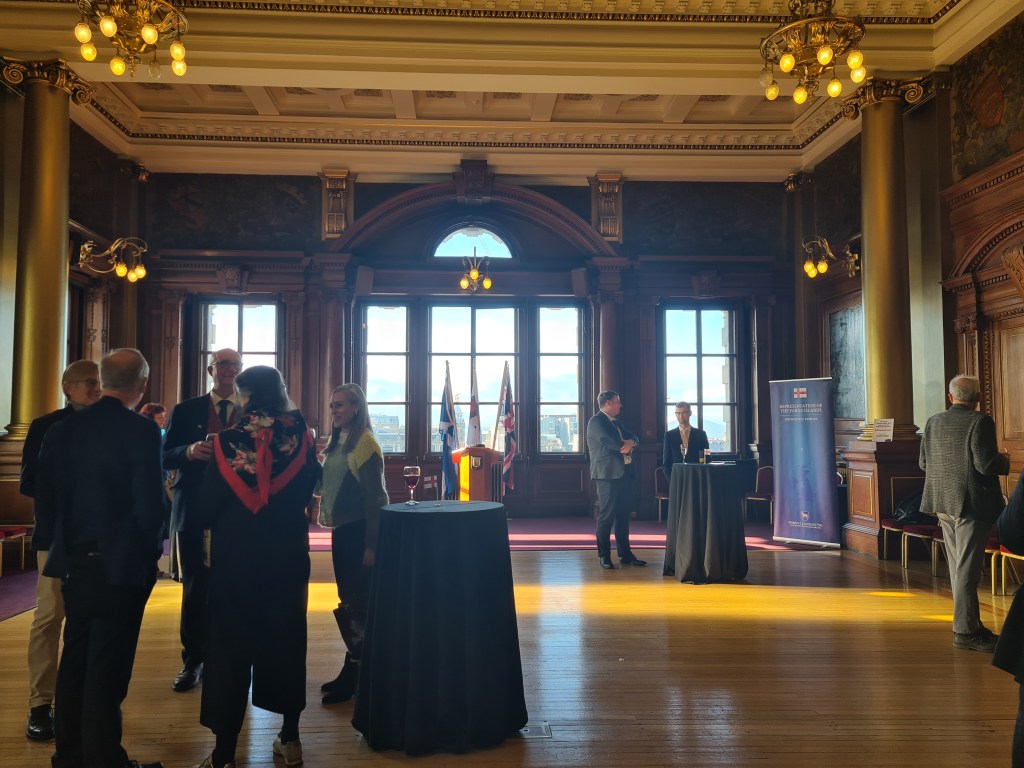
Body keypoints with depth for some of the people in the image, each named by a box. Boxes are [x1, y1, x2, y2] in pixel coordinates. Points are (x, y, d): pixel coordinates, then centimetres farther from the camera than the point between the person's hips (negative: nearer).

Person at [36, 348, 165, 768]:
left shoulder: (62, 429, 1)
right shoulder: (142, 431, -17)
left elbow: (45, 496, 4)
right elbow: (150, 504, -19)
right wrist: (151, 550, -1)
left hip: (73, 561, 6)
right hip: (121, 564, -6)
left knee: (75, 657, 18)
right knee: (109, 666, 4)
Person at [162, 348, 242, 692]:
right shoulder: (185, 411, 6)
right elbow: (165, 457, 4)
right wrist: (189, 451, -16)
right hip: (194, 512, 1)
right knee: (195, 589, 7)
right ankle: (193, 661, 20)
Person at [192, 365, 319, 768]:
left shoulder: (229, 441, -14)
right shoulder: (301, 438, -8)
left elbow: (207, 505, -9)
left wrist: (214, 521, 13)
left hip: (235, 557, -2)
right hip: (287, 554, 3)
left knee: (230, 647, 9)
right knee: (285, 640, 16)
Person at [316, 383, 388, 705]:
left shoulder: (365, 443, -14)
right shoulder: (337, 441, 12)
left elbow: (374, 497, -16)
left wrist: (371, 545, -18)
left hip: (359, 530, -9)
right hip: (341, 528, 9)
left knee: (357, 603, -1)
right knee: (348, 601, 15)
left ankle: (354, 676, 10)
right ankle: (352, 670, 26)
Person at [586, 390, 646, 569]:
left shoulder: (616, 422, 21)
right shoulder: (596, 421, -8)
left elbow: (633, 437, 15)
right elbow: (608, 441, -21)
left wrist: (630, 443, -8)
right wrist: (624, 445, -3)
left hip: (622, 472, 9)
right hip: (607, 474, -9)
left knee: (623, 514, 11)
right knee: (607, 515, -5)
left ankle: (625, 554, 18)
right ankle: (604, 556, 3)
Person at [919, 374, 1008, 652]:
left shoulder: (933, 422, 6)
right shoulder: (980, 421, -13)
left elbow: (923, 463, 9)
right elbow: (986, 464, -19)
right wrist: (1004, 460, 1)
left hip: (944, 504, 7)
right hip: (971, 503, -7)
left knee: (958, 567, 16)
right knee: (967, 569, -2)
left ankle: (971, 624, 26)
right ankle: (965, 631, 3)